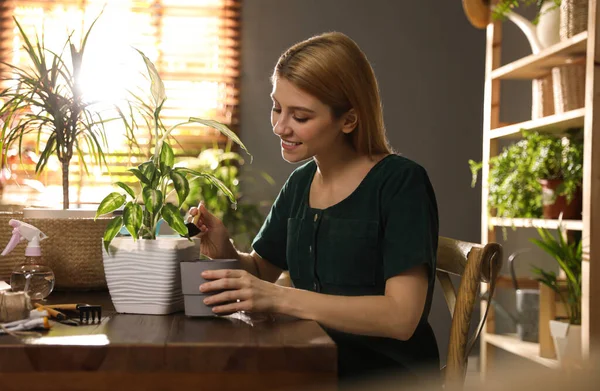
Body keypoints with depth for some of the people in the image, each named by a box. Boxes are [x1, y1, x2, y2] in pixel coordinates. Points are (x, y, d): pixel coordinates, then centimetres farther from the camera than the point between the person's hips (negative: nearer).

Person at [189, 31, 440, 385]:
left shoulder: (400, 183, -13)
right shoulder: (300, 183, 8)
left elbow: (401, 316, -21)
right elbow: (261, 270, 18)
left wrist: (280, 298, -27)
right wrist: (225, 252, -4)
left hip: (388, 372, -6)